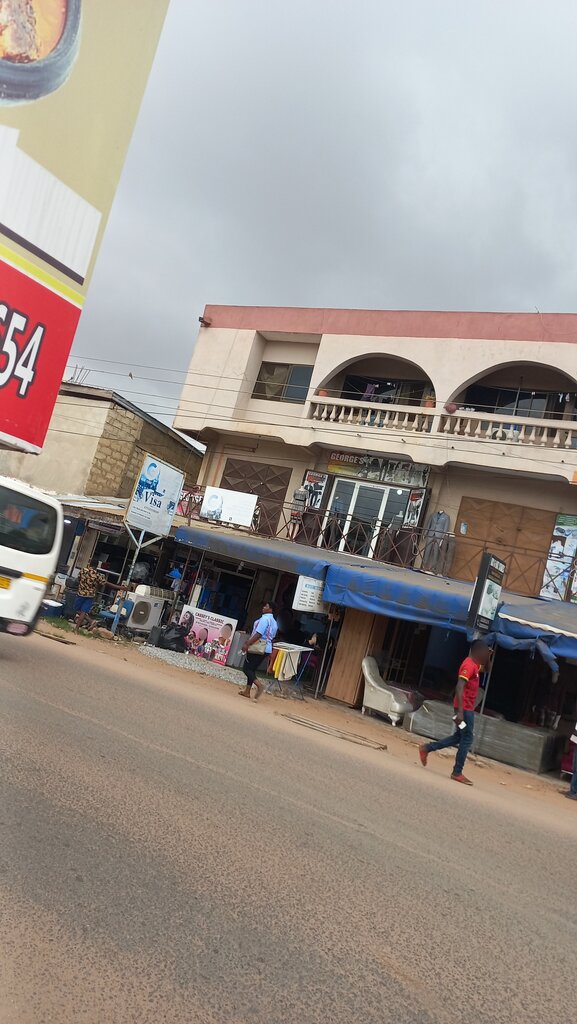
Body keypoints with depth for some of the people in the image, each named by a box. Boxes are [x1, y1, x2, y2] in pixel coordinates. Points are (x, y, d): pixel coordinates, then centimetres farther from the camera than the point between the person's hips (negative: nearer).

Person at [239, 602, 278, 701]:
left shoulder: (265, 619, -15)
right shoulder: (274, 622, 15)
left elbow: (258, 634, -22)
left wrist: (247, 644, -20)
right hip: (267, 648, 9)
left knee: (247, 669, -5)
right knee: (252, 669, 16)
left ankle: (259, 684, -22)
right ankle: (247, 691, 19)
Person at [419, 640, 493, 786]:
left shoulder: (474, 664, 11)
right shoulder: (469, 665, -19)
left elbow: (487, 668, 33)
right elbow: (459, 688, -27)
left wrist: (489, 656, 13)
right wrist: (460, 711, -32)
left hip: (467, 708, 10)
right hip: (465, 708, -10)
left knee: (460, 737, 15)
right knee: (467, 739, -3)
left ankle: (427, 748, 18)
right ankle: (457, 773, 6)